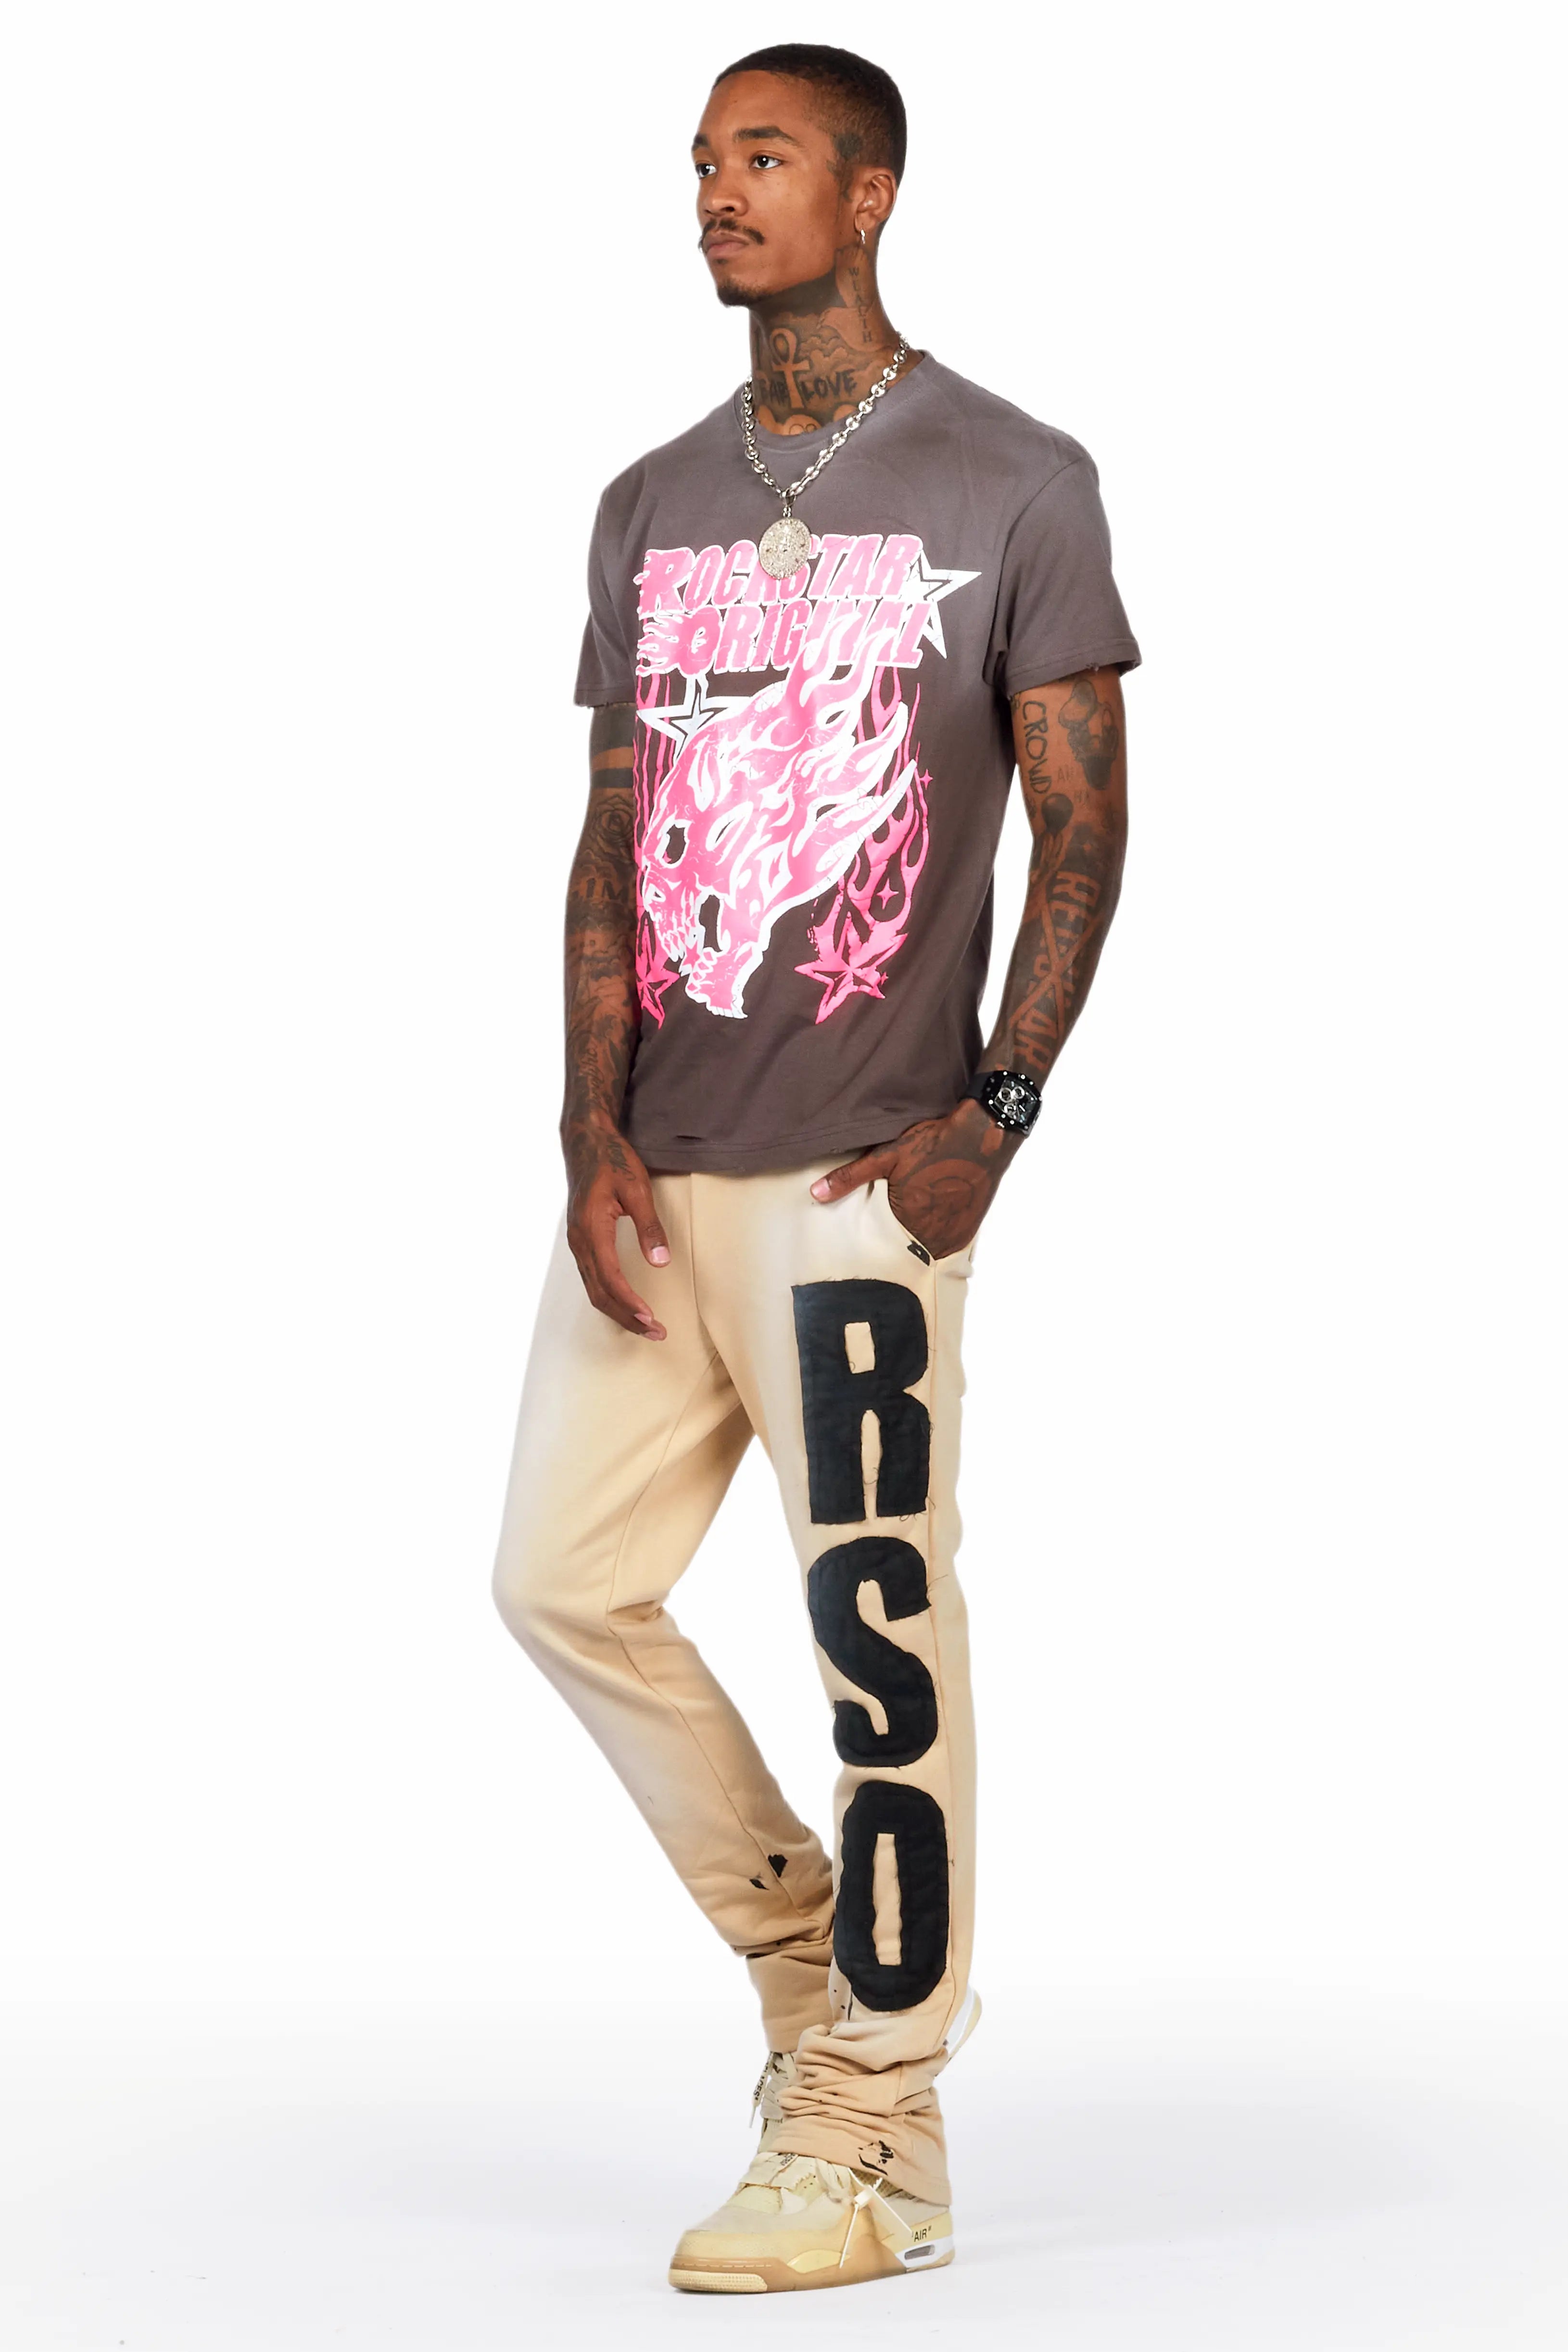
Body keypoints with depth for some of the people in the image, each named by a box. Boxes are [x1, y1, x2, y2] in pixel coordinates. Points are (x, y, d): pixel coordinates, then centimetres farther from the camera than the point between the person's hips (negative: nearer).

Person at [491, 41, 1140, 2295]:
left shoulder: (1014, 485, 0)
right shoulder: (649, 507, 14)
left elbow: (1085, 826, -1)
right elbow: (613, 839, 12)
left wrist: (992, 1114, -11)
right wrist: (595, 1131, 0)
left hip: (863, 1167, -6)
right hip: (650, 1163, 6)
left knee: (883, 1638, -4)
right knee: (565, 1577, 6)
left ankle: (873, 2147, 5)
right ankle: (807, 1944, 25)